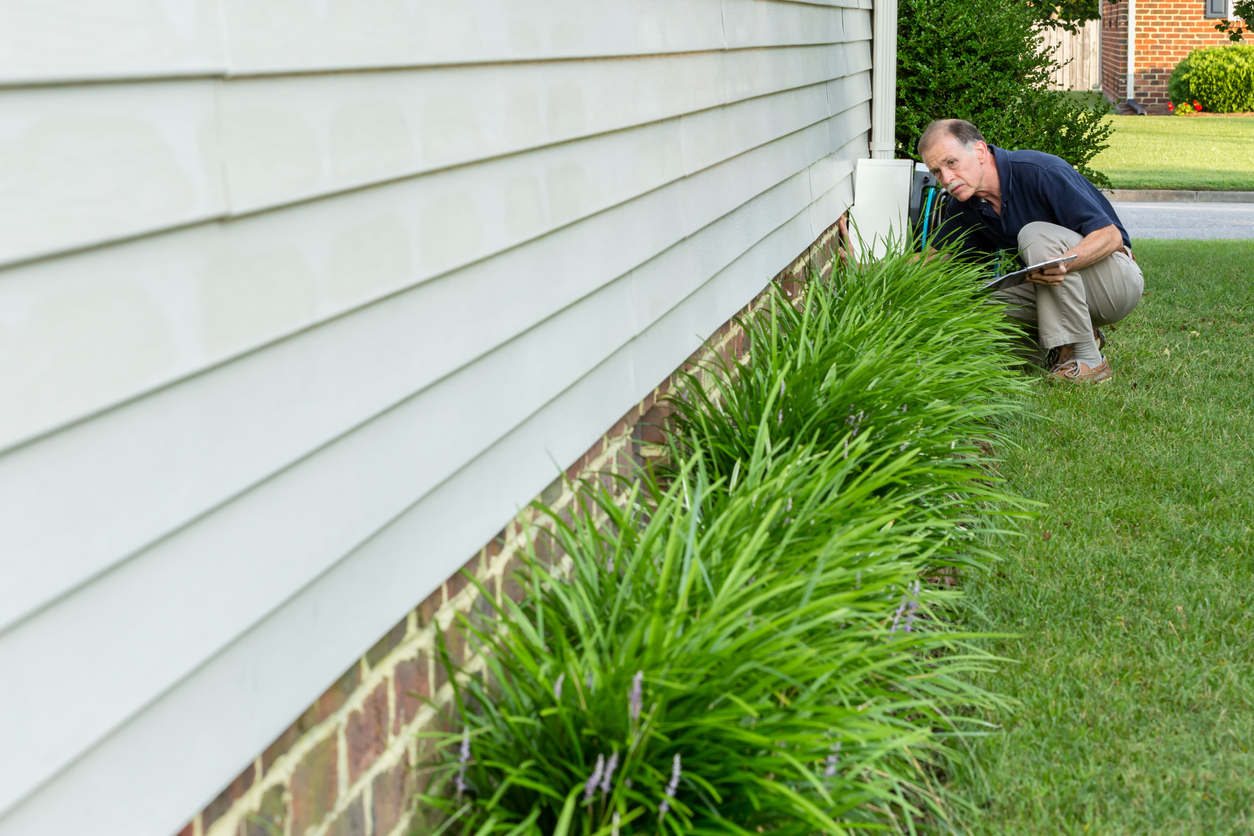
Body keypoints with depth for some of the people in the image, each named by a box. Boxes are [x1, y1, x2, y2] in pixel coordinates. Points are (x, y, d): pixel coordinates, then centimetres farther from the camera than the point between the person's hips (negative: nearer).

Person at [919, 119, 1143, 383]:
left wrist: (1064, 263, -44)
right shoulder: (965, 204, -2)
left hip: (1119, 281, -7)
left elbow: (1111, 236, -26)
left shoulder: (1042, 172, -24)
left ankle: (1087, 360, -25)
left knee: (1036, 235, -32)